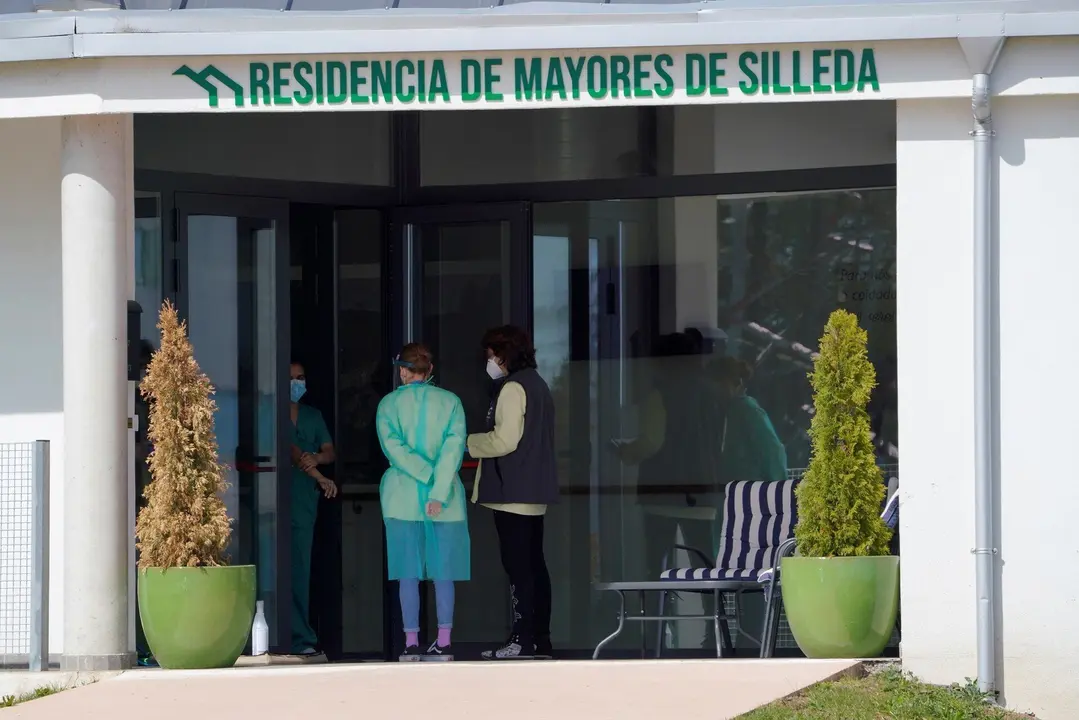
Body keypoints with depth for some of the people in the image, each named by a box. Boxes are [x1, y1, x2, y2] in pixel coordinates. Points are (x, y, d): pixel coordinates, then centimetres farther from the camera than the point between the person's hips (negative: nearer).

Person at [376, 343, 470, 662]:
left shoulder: (389, 404, 1)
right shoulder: (450, 402, 1)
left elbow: (392, 446, -11)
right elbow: (454, 446, -10)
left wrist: (429, 476, -13)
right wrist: (439, 491, -15)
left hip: (403, 496, 0)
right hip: (446, 500, 1)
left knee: (408, 574, 2)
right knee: (443, 571, 6)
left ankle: (411, 643, 0)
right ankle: (444, 642, 3)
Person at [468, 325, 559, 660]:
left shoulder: (512, 388, -12)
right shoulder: (537, 385, 18)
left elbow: (504, 440, -18)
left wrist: (467, 443, -4)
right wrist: (480, 445, 22)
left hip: (513, 491, -10)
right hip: (534, 491, 10)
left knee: (518, 566, -9)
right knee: (534, 564, 9)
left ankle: (522, 639, -11)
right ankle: (540, 638, 10)